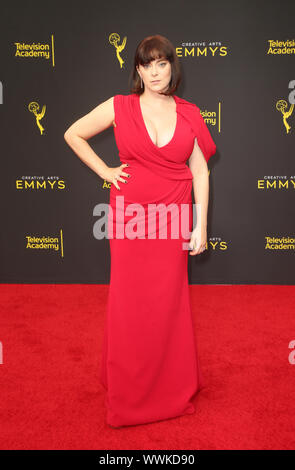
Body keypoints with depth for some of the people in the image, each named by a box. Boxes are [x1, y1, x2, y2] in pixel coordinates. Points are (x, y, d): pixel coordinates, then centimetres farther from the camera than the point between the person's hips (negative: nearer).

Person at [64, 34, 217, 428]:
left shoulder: (189, 113, 5)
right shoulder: (119, 107, 2)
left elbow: (200, 170, 5)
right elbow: (73, 134, 12)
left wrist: (201, 227, 1)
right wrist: (104, 171, 2)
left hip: (172, 218, 1)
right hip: (130, 215, -1)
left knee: (169, 301, 9)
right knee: (129, 302, 6)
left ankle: (172, 388, 29)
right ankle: (127, 396, 26)